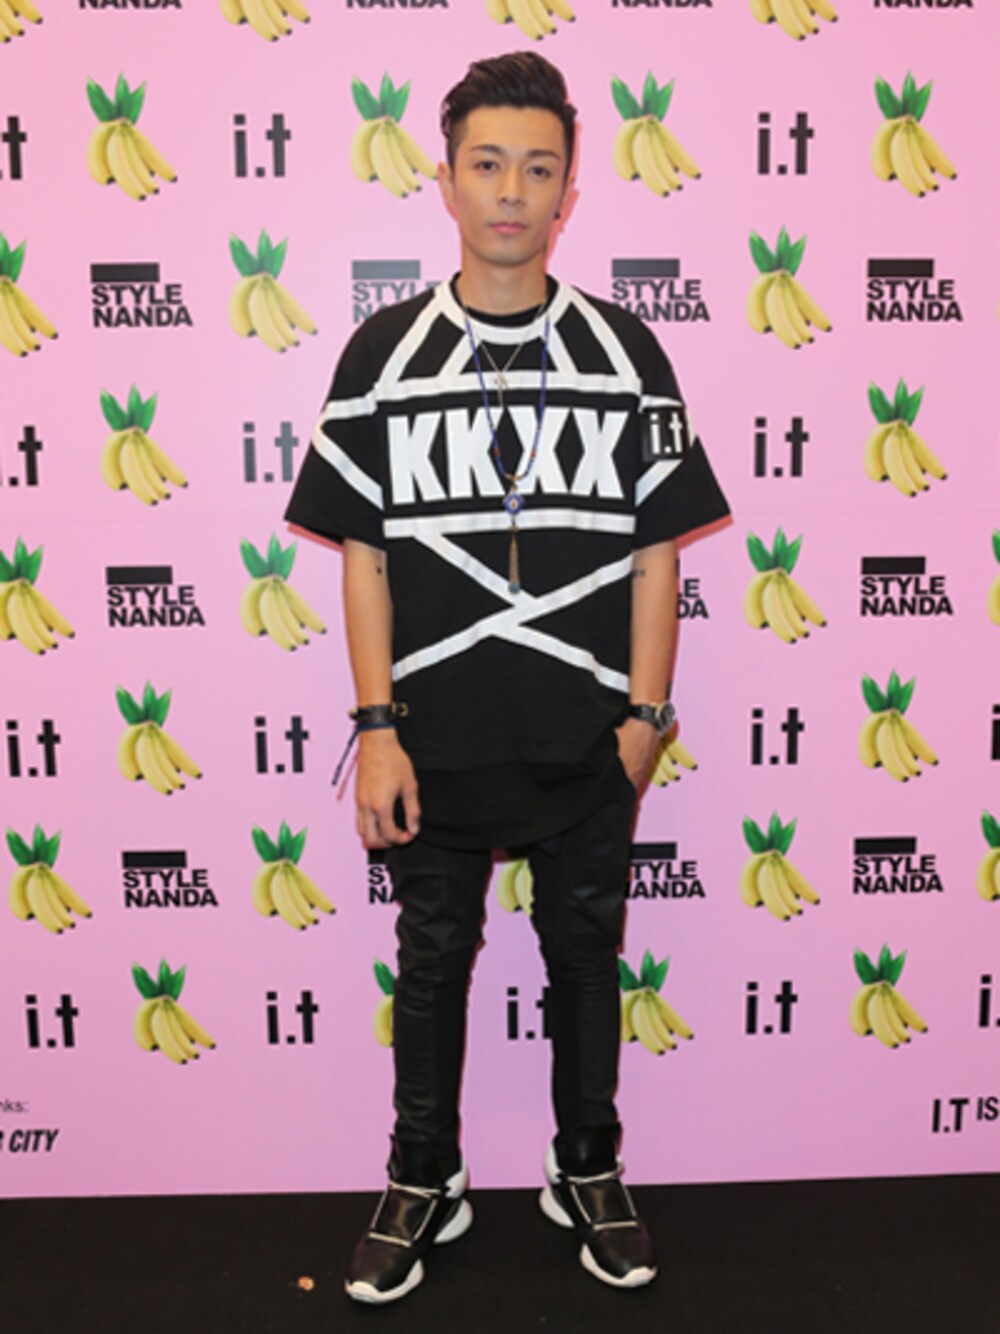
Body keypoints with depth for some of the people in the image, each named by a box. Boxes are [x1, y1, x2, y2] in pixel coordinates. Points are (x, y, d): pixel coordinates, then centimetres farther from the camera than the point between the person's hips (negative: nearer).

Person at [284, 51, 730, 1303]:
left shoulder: (625, 352, 1)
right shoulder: (383, 353, 0)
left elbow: (657, 550, 2)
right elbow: (363, 555, -1)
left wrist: (644, 713, -4)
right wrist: (375, 728, -7)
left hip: (587, 739, 1)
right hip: (437, 739, 0)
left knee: (585, 955, 15)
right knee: (432, 963, 14)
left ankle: (590, 1174, 36)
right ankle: (423, 1186, 34)